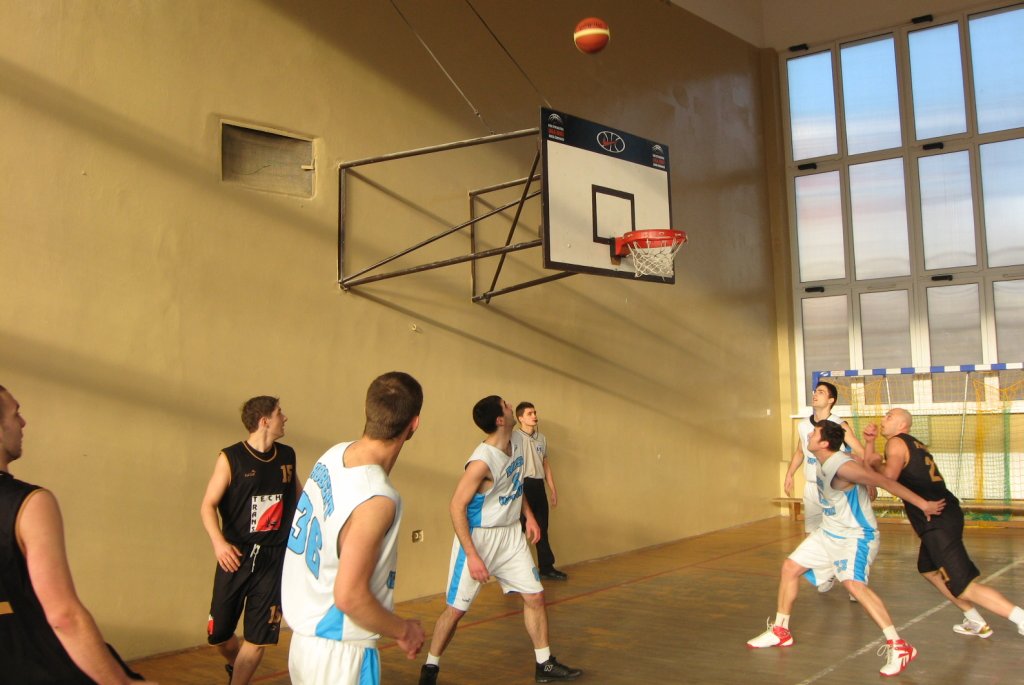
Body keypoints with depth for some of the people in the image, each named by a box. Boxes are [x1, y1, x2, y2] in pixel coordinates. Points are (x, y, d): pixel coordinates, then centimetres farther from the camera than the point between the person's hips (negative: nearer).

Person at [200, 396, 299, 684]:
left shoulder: (287, 456, 6)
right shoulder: (231, 458, -7)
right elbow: (208, 505, -8)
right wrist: (218, 542, -23)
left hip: (275, 559, 3)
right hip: (237, 557, -3)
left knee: (258, 639, 2)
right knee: (219, 634, 7)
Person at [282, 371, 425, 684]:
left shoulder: (333, 454, -4)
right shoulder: (378, 499, -27)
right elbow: (349, 596, -25)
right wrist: (404, 631, -11)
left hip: (303, 637, 8)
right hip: (339, 652, -7)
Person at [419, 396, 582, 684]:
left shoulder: (516, 443, -2)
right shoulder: (482, 461, -27)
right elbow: (457, 507, -24)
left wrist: (528, 515, 10)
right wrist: (471, 556, -24)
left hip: (510, 534, 7)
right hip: (478, 537, -7)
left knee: (534, 596, 8)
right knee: (456, 608, 2)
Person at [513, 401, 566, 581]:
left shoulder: (542, 438, 14)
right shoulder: (513, 437, -8)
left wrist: (553, 489, 20)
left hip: (538, 486, 7)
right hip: (522, 485, -7)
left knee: (542, 528, 14)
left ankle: (546, 568, 24)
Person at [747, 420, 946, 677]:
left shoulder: (843, 466, -27)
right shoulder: (822, 464, 0)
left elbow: (885, 481, -26)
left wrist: (923, 504, -24)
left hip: (856, 536, -10)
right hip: (829, 533, 10)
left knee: (853, 583, -30)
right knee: (790, 566, 10)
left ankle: (899, 647, -22)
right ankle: (780, 631, 25)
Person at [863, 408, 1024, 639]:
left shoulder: (896, 443, -8)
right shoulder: (912, 445, 20)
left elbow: (888, 478, -23)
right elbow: (869, 465, 24)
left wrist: (876, 463, -5)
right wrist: (869, 442, 10)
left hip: (938, 523, -10)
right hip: (944, 517, 10)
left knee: (965, 588, -11)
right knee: (929, 570, 28)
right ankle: (977, 623, 33)